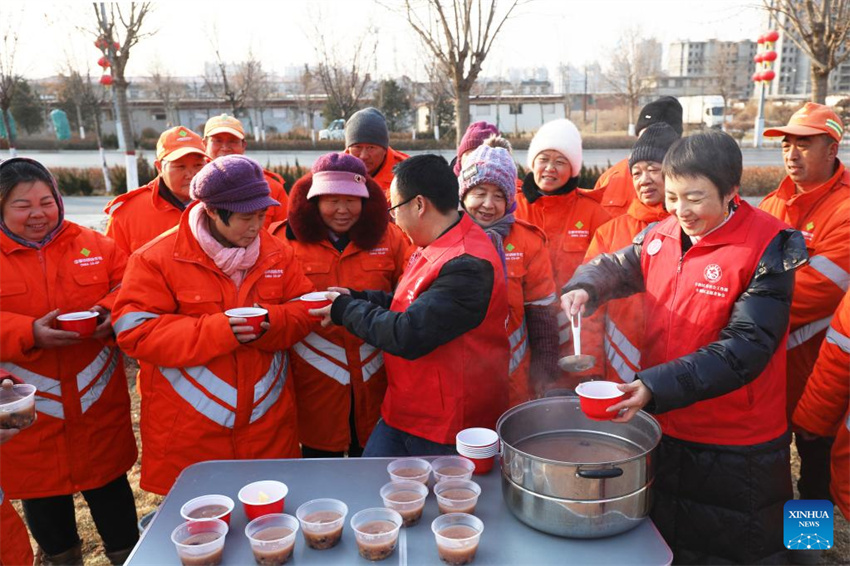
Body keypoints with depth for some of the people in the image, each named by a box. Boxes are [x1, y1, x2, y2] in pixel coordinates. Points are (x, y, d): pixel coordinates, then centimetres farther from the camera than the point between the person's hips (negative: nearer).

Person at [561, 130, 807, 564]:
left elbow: (746, 348, -24)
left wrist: (657, 386, -33)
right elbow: (615, 267, 16)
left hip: (736, 450, -5)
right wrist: (584, 287, -8)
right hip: (662, 428, 5)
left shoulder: (768, 249, -17)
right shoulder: (660, 236, -2)